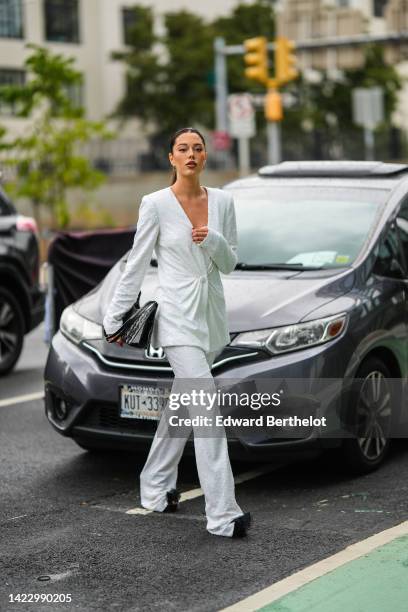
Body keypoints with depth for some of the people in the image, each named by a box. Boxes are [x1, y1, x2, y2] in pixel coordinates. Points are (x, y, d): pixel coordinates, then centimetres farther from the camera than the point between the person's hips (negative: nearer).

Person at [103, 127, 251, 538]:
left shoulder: (222, 201, 6)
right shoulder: (156, 204, -6)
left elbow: (230, 263, 9)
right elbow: (136, 265, -1)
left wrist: (212, 240, -12)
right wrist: (115, 318, 0)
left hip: (212, 315, 6)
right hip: (178, 318, -6)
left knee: (182, 406, 17)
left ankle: (155, 488, 34)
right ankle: (223, 514, -14)